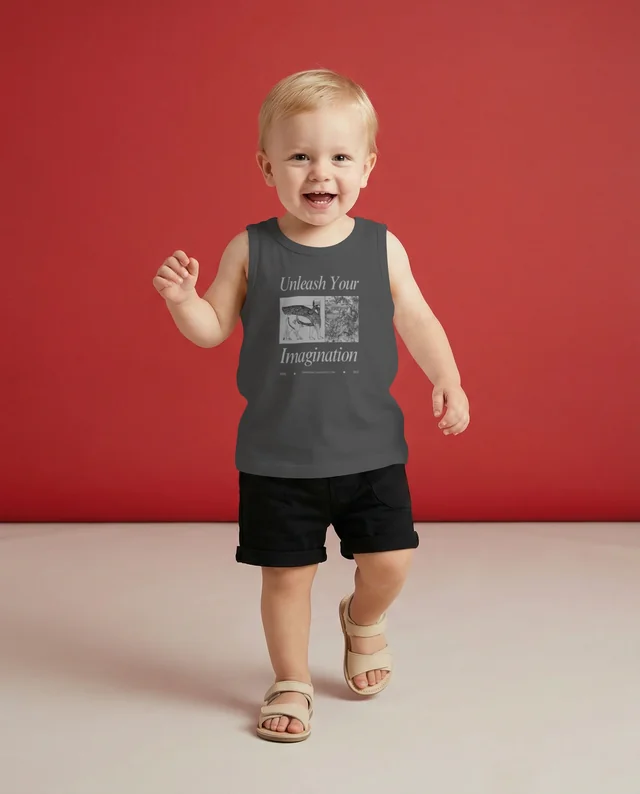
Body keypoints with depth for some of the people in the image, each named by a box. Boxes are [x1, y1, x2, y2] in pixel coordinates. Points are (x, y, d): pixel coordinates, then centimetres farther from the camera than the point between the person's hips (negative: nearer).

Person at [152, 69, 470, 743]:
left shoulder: (383, 248, -2)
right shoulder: (250, 250, -4)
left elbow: (415, 320, 6)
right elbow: (213, 328, 1)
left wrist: (447, 380, -4)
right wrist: (181, 298, -18)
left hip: (370, 448, 1)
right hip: (277, 455, -1)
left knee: (389, 561, 2)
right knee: (287, 572, 7)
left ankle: (362, 620, 39)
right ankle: (291, 683, 30)